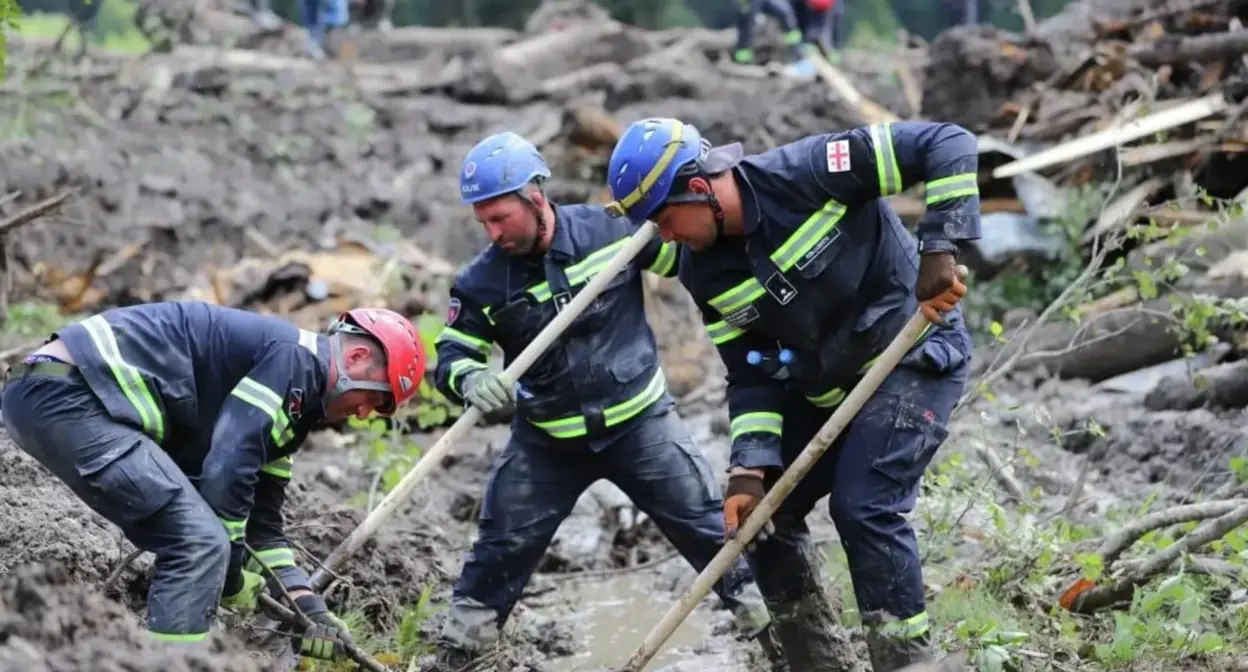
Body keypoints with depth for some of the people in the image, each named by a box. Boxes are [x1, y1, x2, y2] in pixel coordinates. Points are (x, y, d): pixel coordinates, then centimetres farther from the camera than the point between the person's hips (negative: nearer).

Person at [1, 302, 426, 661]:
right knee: (200, 544, -14)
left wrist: (308, 605, 19)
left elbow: (260, 520, 28)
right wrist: (234, 571, -2)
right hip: (66, 394, -11)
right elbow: (227, 468, -15)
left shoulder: (290, 402, 23)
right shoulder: (294, 360, -8)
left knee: (187, 545, 18)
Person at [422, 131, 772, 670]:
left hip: (638, 420, -1)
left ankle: (766, 619, 16)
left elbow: (689, 253, 2)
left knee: (708, 526, 2)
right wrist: (472, 380, -27)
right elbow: (452, 354, -4)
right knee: (501, 547, 4)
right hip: (546, 442, 1)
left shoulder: (610, 230, -12)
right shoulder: (482, 282, -8)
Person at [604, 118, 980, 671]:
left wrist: (939, 250, -32)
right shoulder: (706, 273, -5)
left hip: (914, 357, -8)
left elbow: (948, 144, -26)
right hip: (824, 386, 8)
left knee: (863, 507, -22)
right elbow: (751, 376, -1)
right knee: (760, 511, 4)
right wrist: (749, 469, -14)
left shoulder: (808, 173, -25)